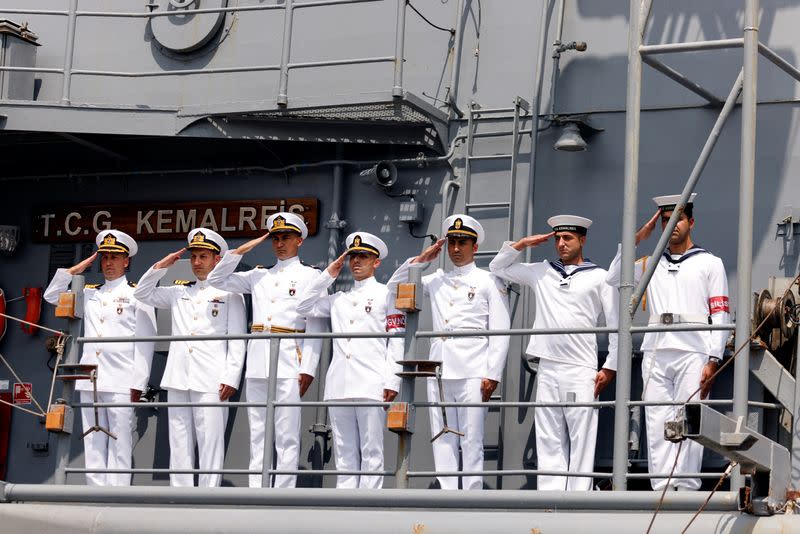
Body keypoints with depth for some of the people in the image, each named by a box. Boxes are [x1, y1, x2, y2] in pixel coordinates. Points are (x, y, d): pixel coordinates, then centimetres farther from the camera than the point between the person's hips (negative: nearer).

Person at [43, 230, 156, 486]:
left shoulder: (136, 294, 5)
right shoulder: (90, 293, 20)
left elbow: (145, 342, 0)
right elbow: (52, 295, 23)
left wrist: (138, 383, -8)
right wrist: (76, 270, 14)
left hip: (121, 381, -5)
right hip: (90, 379, 5)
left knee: (119, 443, -8)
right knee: (93, 444, 3)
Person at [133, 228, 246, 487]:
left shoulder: (229, 294, 8)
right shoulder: (179, 292, 22)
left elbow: (237, 341, 1)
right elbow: (142, 294, 25)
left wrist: (231, 378, -9)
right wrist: (160, 267, 13)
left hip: (210, 381, -5)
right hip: (178, 378, 5)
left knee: (210, 442, -9)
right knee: (179, 443, 3)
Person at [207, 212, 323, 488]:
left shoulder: (310, 276, 6)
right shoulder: (259, 276, 19)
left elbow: (315, 326, -1)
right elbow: (217, 280, 19)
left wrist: (308, 369, -10)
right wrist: (242, 250, 11)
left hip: (288, 361, -5)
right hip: (257, 361, 5)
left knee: (287, 437, -7)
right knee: (257, 434, 5)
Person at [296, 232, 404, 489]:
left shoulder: (386, 294, 8)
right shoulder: (339, 298, 23)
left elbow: (396, 339, 2)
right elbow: (304, 307, 17)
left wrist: (392, 381, -8)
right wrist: (329, 274, 15)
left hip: (371, 386, -5)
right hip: (339, 387, 5)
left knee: (371, 452, -5)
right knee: (344, 453, 5)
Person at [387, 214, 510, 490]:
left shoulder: (488, 281, 7)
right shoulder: (436, 280, 20)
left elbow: (500, 332, 1)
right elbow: (395, 287, 23)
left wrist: (492, 374, -8)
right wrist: (421, 259, 12)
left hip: (472, 372, -5)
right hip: (439, 371, 5)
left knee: (472, 442, -7)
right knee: (442, 441, 1)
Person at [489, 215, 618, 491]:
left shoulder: (599, 277, 6)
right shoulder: (541, 272, 17)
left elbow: (616, 325, 5)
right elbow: (497, 267, 24)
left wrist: (609, 368, -1)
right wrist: (522, 243, 11)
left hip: (581, 372, -4)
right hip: (547, 371, 4)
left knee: (581, 442, -7)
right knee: (549, 443, 1)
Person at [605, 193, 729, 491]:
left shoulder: (710, 263, 11)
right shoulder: (652, 264, 21)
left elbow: (721, 315, 4)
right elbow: (614, 279, 12)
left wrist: (713, 361, -7)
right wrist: (638, 238, 11)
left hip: (693, 353, -3)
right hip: (655, 352, 3)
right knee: (657, 426, -3)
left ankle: (686, 490, -10)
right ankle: (661, 491, -5)